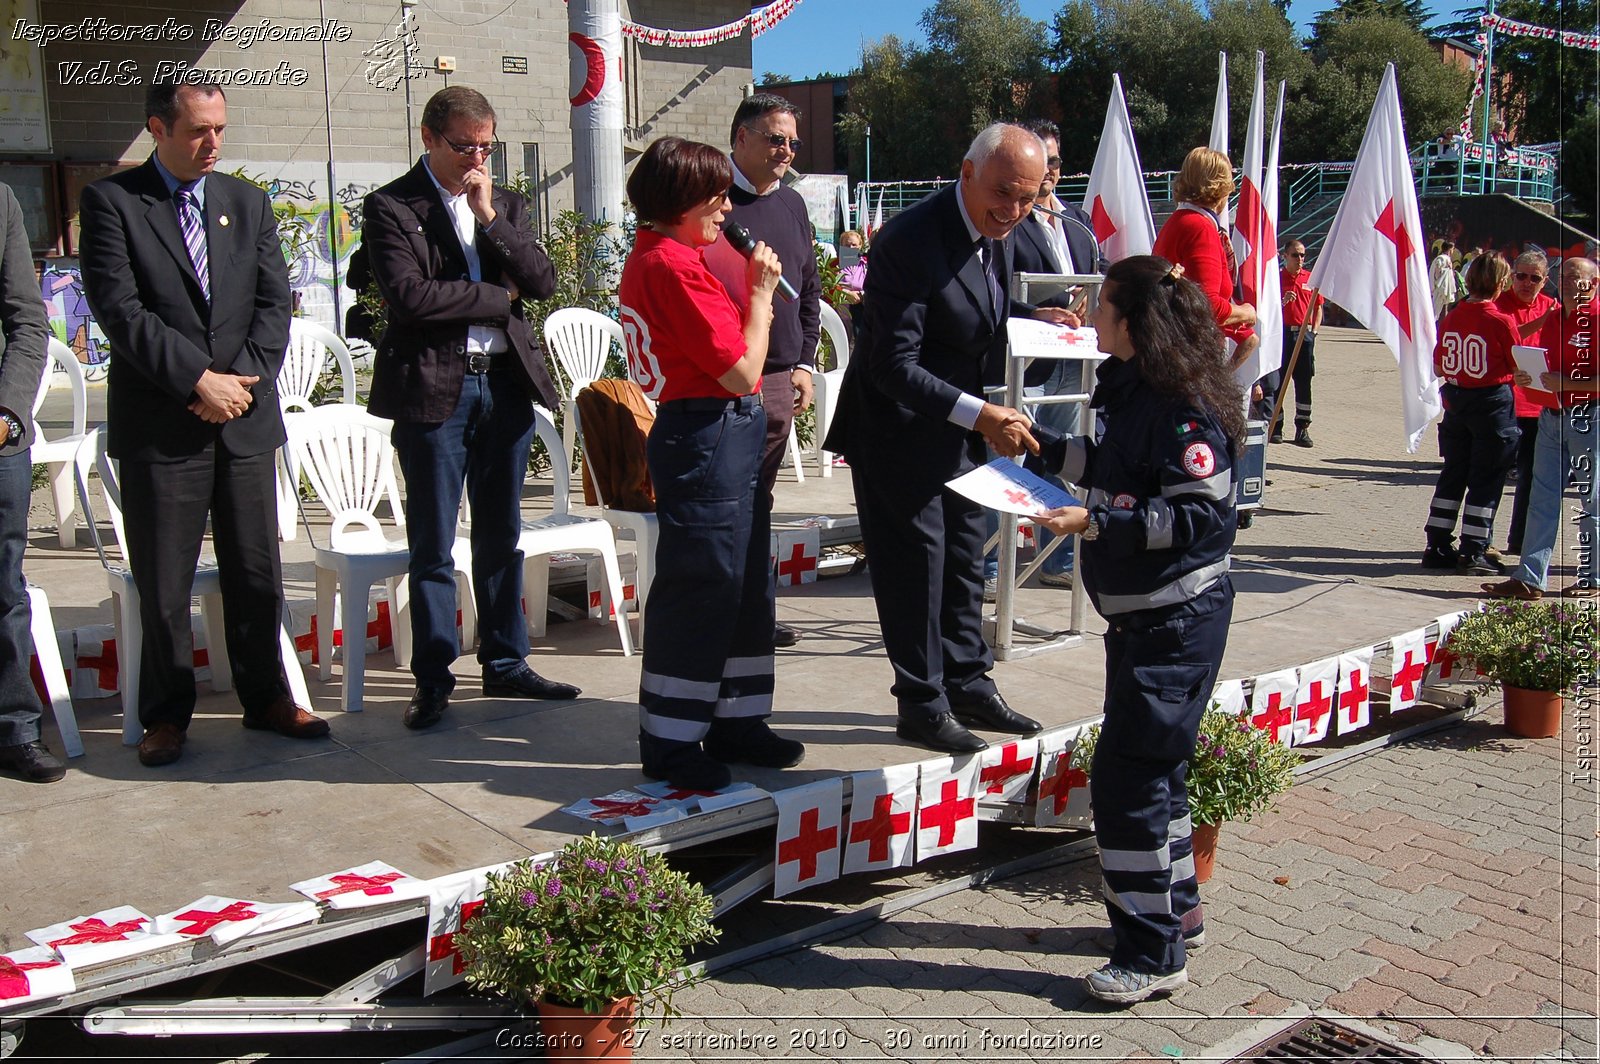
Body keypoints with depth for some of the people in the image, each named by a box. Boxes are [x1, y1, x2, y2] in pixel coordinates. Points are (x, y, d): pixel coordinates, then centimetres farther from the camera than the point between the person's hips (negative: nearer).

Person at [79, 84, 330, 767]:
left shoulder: (247, 203, 13)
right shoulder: (110, 202, 0)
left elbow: (274, 302, 6)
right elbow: (119, 309, -9)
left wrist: (241, 377, -8)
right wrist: (197, 378, -15)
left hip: (246, 420, 4)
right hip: (160, 425, -3)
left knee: (257, 574, 9)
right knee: (163, 583, 4)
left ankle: (265, 698, 24)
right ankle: (167, 715, 18)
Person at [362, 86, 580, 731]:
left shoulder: (504, 205, 14)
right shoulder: (390, 207, -3)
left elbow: (542, 282, 1)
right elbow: (407, 294, -16)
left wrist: (490, 216, -8)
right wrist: (495, 297, -7)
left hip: (507, 383, 5)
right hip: (434, 388, -5)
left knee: (502, 537, 12)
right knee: (432, 545, 2)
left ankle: (506, 665, 23)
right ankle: (432, 679, 12)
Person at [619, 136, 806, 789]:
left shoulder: (651, 257, 14)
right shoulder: (675, 267, -18)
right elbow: (741, 369, -18)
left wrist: (751, 290, 9)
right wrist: (760, 291, -8)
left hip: (727, 437, 11)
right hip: (709, 436, -11)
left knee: (745, 583, 16)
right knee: (698, 589, -3)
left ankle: (735, 722, 26)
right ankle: (668, 743, 8)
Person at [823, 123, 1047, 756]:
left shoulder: (997, 235, 1)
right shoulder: (910, 241, -25)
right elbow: (894, 366, -28)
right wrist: (980, 415, -33)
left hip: (962, 427, 8)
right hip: (899, 430, -8)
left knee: (964, 561, 16)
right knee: (915, 566, 1)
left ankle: (968, 686, 31)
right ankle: (923, 704, 15)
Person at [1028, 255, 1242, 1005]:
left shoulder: (1183, 407, -21)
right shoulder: (1134, 392, 9)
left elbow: (1200, 515, -24)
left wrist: (1094, 522, -28)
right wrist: (1043, 448, 21)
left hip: (1178, 619, -10)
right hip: (1140, 613, 10)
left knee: (1125, 775, -8)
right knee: (1151, 766, 20)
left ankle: (1153, 952, 3)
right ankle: (1174, 907, 37)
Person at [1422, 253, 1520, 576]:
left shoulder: (1451, 318, 1)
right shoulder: (1501, 322, -14)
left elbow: (1439, 368, 8)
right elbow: (1518, 368, -7)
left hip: (1457, 402, 5)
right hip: (1493, 403, -5)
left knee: (1452, 475, 13)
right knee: (1486, 479, 4)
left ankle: (1437, 547, 15)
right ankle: (1473, 552, 6)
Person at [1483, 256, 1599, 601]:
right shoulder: (1553, 319, 13)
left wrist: (1568, 384, -22)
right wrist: (1530, 378, 5)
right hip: (1552, 415, 8)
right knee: (1542, 498, 4)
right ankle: (1529, 578, 5)